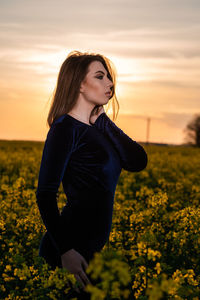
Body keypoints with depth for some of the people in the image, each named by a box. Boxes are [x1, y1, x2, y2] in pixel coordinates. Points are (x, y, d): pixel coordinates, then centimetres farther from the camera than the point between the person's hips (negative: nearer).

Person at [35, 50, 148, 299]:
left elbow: (139, 162, 2)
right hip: (72, 247, -8)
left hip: (95, 246, 8)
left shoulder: (99, 127, 13)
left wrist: (104, 122, -3)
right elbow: (45, 195, -17)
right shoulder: (66, 128, -12)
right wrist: (65, 250, -25)